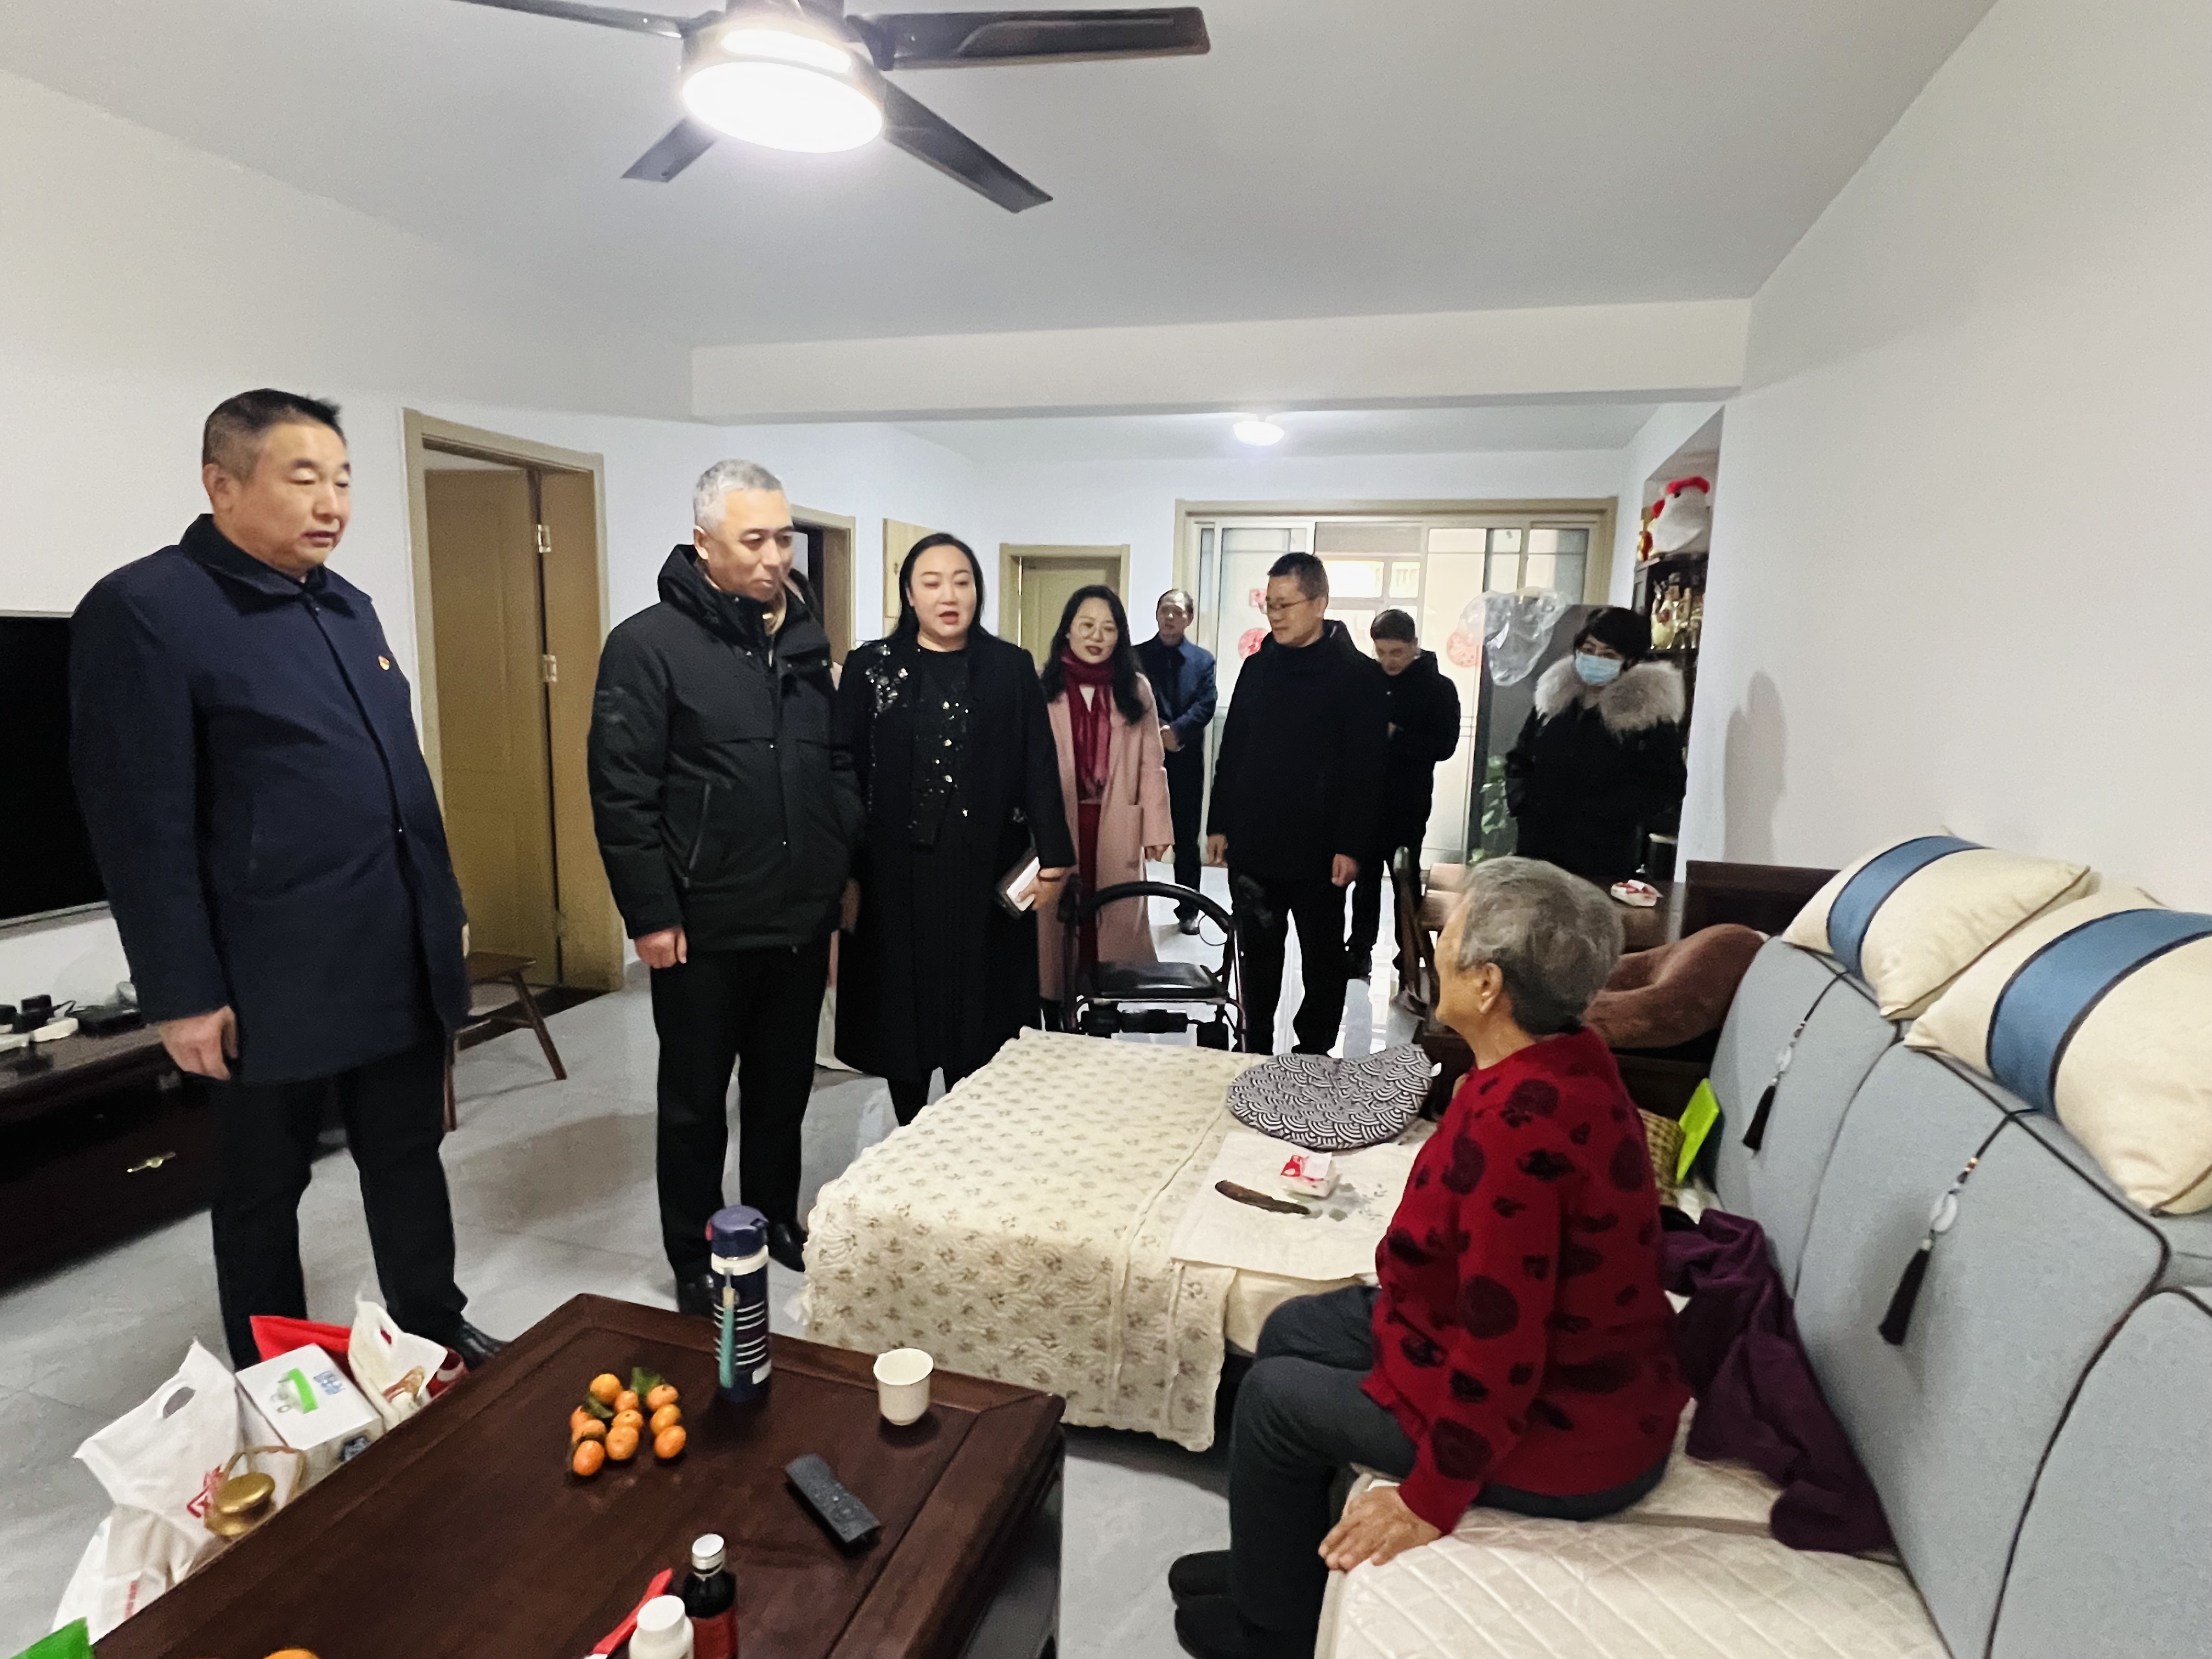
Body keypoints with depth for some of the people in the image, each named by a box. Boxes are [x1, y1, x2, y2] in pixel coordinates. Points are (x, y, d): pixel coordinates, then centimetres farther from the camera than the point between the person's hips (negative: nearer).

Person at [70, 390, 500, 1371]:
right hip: (270, 987, -6)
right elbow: (142, 827, -14)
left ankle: (438, 1337, 34)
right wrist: (182, 996, -15)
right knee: (263, 1194, 13)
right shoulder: (144, 611, -11)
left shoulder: (348, 608, 12)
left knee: (411, 1162, 18)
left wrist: (445, 908, 16)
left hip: (405, 966, 7)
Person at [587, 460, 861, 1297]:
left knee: (785, 1088, 19)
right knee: (695, 1102, 11)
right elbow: (621, 794, -13)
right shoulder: (648, 644, -10)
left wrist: (845, 867, 10)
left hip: (803, 919, 6)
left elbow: (839, 767, 14)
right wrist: (650, 914, -14)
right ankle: (694, 1261, 28)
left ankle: (777, 1223, 38)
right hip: (705, 929, -5)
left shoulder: (803, 638, 8)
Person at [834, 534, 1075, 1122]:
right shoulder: (870, 667, 2)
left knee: (980, 1017, 6)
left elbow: (1039, 767, 1)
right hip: (897, 872, 0)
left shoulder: (1012, 667, 4)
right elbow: (844, 770, 0)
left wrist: (1053, 855, -7)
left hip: (986, 872, 0)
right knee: (903, 1013, 8)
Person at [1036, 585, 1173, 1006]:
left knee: (1115, 920, 7)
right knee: (1058, 921, 6)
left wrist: (1156, 828, 0)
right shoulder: (1043, 688, -2)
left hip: (1117, 827, 2)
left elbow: (1151, 764, 4)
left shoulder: (1135, 688, 6)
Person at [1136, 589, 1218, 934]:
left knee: (1187, 839, 8)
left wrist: (1176, 731, -18)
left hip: (1187, 761, 1)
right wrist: (1158, 733, -17)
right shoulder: (1136, 656, 5)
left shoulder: (1203, 660, 7)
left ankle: (1188, 910, 17)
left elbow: (1206, 706, -4)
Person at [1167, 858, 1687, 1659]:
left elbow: (1499, 1357, -29)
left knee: (1274, 1395, 3)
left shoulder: (1516, 1127, -35)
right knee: (1292, 1329, 14)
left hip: (1559, 1433, -9)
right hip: (1579, 1363, 9)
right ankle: (1274, 1558, 34)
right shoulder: (1568, 1058, -5)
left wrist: (1429, 1498, -17)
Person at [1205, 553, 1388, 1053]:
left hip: (1317, 853, -4)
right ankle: (1256, 1053, 27)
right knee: (1258, 956, 14)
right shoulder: (1258, 667, 8)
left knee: (1323, 958, 10)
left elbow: (1367, 770, -11)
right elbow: (1231, 752, 11)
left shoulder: (1358, 675, -7)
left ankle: (1313, 1055, 24)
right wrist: (1220, 824, 8)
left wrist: (1352, 847, -15)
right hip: (1252, 847, 5)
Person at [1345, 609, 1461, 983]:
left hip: (1407, 803, -3)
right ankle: (1360, 951, 26)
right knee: (1366, 877, 14)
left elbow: (1444, 745, -13)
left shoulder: (1439, 688, -4)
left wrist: (1394, 735, -20)